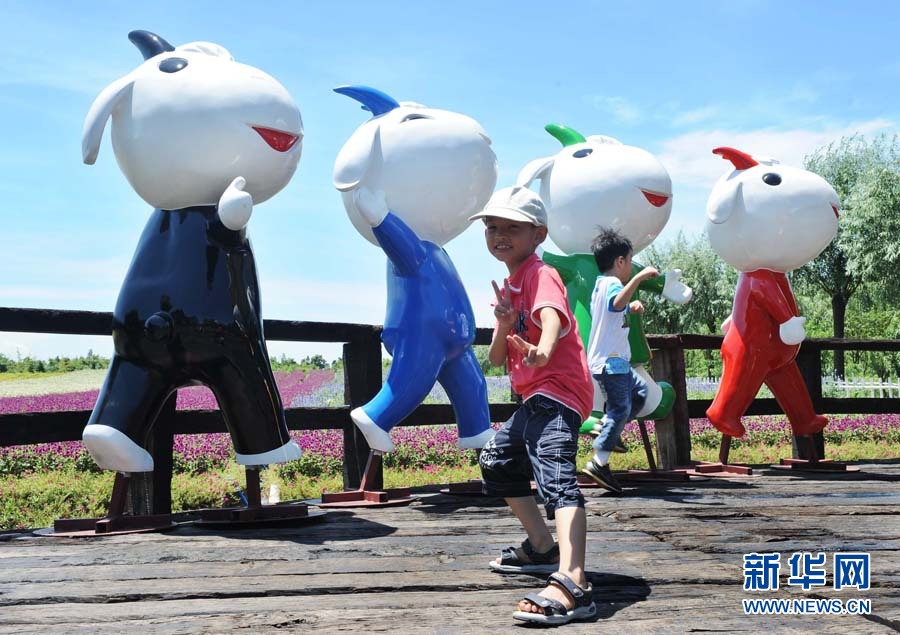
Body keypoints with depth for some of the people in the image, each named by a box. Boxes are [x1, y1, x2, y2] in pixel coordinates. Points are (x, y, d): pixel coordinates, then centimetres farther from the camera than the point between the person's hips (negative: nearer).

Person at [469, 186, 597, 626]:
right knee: (497, 461, 25)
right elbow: (497, 359, 11)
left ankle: (572, 585, -45)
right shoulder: (509, 286, 17)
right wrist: (503, 325, -10)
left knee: (556, 475, -29)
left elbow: (551, 315, -37)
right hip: (536, 397, 11)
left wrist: (542, 350, -58)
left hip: (557, 393, -11)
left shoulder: (541, 275, -11)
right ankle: (542, 547, 36)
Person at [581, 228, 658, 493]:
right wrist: (638, 278, -46)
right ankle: (599, 463, -11)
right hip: (610, 361, -11)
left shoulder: (600, 284, 18)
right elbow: (617, 302, -39)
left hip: (614, 361, 11)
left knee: (640, 392, 22)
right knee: (620, 408, -11)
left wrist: (630, 307, 22)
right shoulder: (612, 283, -14)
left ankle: (608, 434, 19)